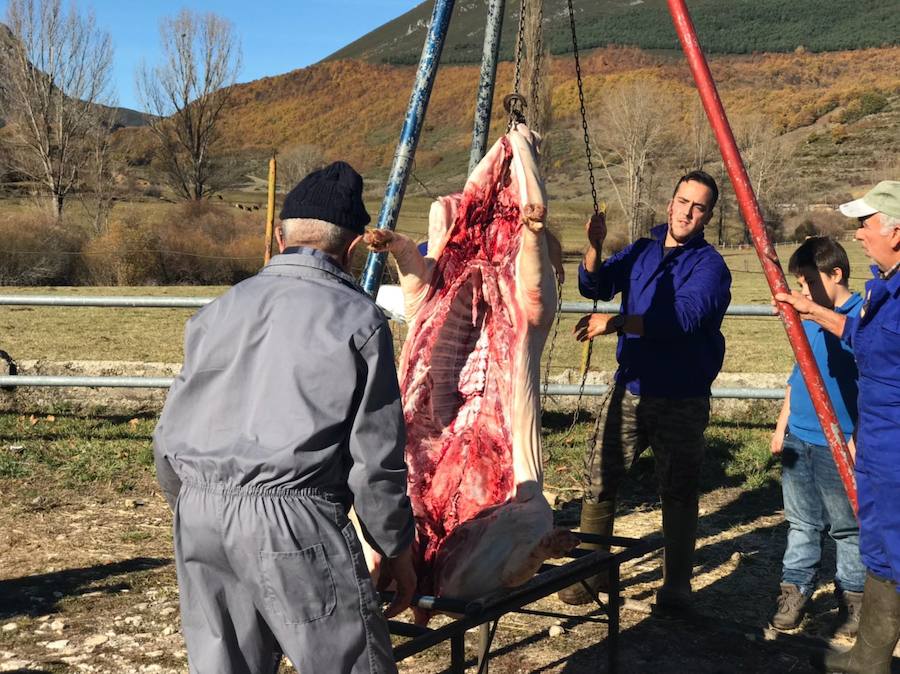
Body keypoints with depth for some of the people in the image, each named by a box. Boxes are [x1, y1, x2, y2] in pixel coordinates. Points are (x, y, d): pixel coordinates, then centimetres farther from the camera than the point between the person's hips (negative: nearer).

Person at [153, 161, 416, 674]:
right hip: (291, 517, -6)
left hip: (199, 514, 6)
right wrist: (397, 549, 8)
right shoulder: (358, 318, -4)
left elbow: (169, 437, 15)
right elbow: (376, 457, -5)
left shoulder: (221, 309, 12)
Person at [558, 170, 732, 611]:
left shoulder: (709, 265, -7)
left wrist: (616, 323, -28)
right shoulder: (640, 252, 10)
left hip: (682, 401, -4)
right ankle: (590, 571, 15)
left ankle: (676, 584, 19)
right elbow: (593, 286, 2)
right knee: (598, 479, 1)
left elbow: (684, 317, -23)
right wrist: (594, 247, -16)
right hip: (630, 390, 4)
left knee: (678, 492, 4)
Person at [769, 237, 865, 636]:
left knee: (847, 528, 6)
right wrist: (782, 425, 17)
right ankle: (794, 590, 22)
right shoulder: (807, 319, 10)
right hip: (798, 440, 7)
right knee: (801, 523, 13)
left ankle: (853, 598, 18)